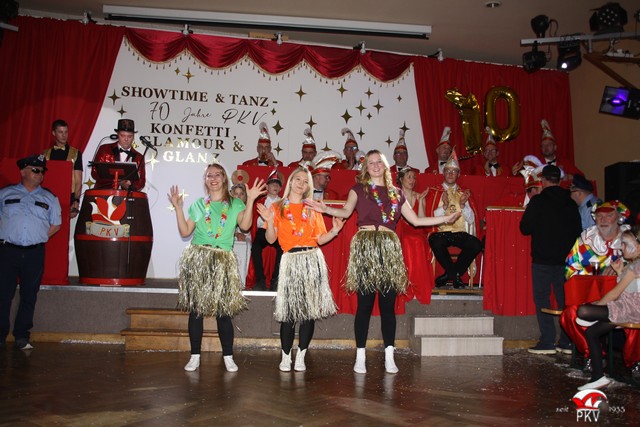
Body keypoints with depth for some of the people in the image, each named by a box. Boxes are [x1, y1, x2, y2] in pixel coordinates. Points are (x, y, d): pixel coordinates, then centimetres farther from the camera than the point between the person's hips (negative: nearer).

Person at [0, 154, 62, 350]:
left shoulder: (49, 198, 12)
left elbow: (56, 225, 13)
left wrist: (38, 237, 2)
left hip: (35, 253, 1)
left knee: (29, 296, 5)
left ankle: (22, 336, 14)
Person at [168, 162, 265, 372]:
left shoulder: (235, 204, 12)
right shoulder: (198, 204, 16)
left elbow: (245, 225, -6)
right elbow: (185, 231, 9)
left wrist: (250, 200, -10)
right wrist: (178, 207, 5)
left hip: (222, 260, -1)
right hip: (197, 258, 2)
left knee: (223, 309, -4)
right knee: (195, 308, 2)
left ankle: (228, 357, 7)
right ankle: (195, 356, 11)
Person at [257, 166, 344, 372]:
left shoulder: (312, 209, 15)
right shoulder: (277, 207, 11)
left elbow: (320, 239, 11)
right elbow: (271, 239, 5)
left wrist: (335, 231, -5)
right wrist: (269, 221, -11)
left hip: (312, 259, 2)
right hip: (290, 260, -2)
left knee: (310, 309, -1)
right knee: (289, 310, -5)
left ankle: (301, 356, 9)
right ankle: (286, 356, 9)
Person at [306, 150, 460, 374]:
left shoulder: (396, 193, 17)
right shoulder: (359, 188, 10)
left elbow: (416, 220, 18)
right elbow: (346, 211, 0)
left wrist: (446, 218, 15)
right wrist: (326, 209, -19)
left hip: (390, 248, 3)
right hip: (366, 247, -2)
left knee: (388, 304, 2)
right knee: (365, 303, -3)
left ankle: (389, 356, 10)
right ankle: (360, 356, 5)